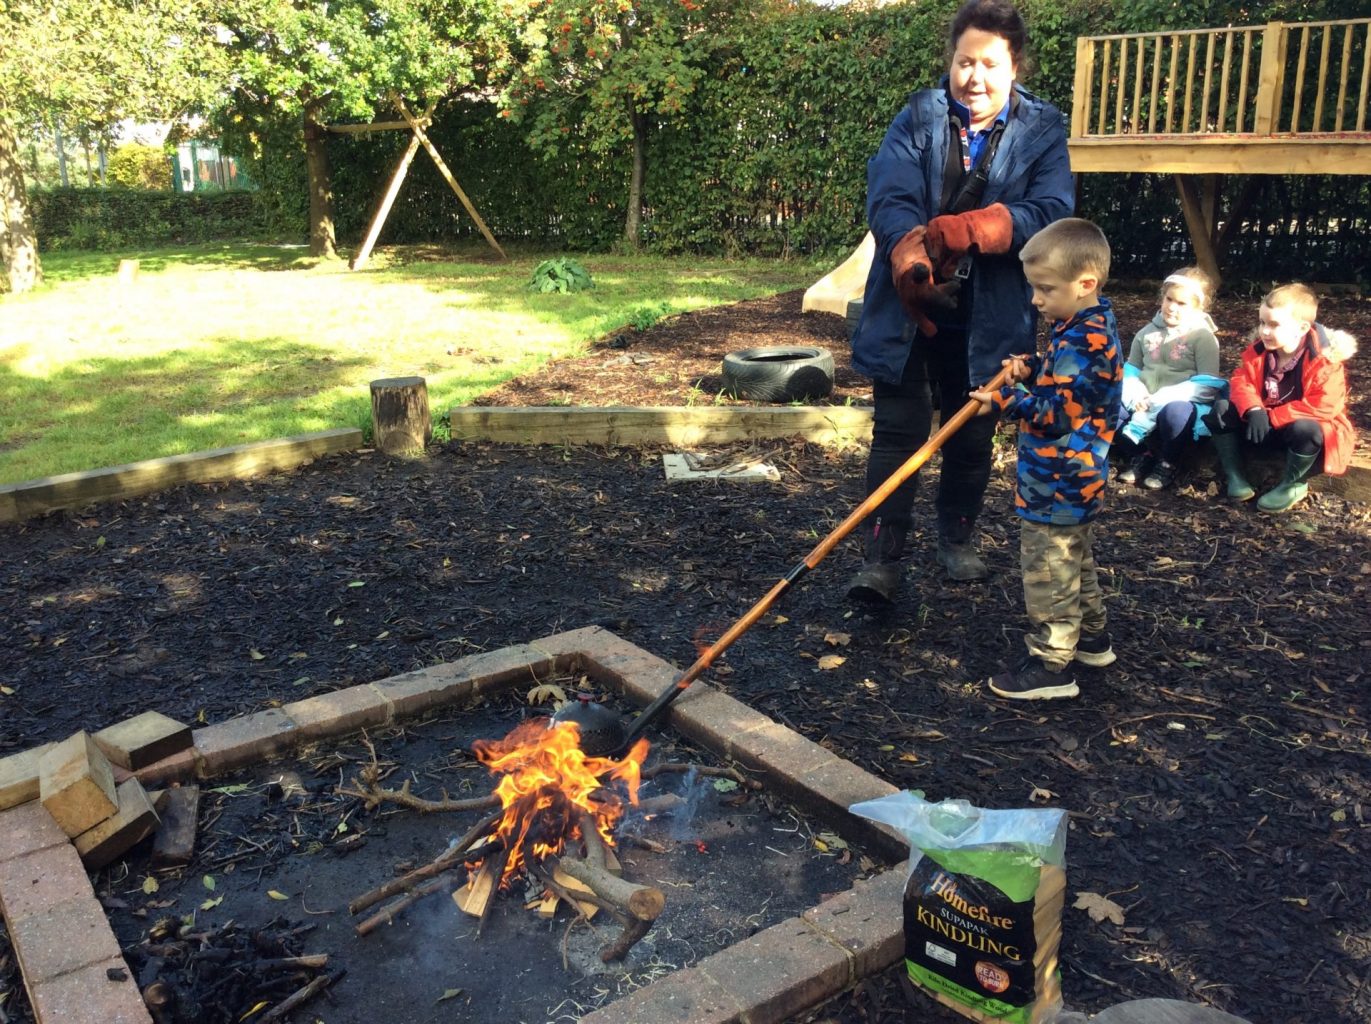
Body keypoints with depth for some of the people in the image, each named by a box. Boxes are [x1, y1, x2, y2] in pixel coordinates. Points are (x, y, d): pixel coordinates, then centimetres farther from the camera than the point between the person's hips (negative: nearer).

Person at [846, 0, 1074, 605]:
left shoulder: (1043, 130, 1)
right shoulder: (917, 117, 1)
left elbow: (1052, 212, -15)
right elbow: (889, 200, -15)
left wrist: (971, 229, -30)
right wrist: (912, 261, -35)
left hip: (988, 317, 1)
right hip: (908, 308, -1)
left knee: (973, 435, 13)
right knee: (898, 430, -2)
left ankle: (957, 539, 34)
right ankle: (880, 559, 2)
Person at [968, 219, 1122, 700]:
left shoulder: (1083, 342, -25)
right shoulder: (1091, 327, 8)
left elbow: (1057, 413, -26)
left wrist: (1006, 401, -20)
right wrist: (1030, 369, 5)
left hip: (1056, 486, -11)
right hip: (1076, 479, 11)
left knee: (1048, 571, -2)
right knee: (1076, 561, 24)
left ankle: (1051, 664, 7)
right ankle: (1092, 638, 39)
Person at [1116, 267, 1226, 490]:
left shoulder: (1203, 337, -3)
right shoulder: (1147, 333, 11)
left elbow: (1208, 385, -12)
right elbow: (1131, 370, 11)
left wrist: (1164, 397, -22)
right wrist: (1136, 396, -13)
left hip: (1181, 404, -5)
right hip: (1147, 405, 5)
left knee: (1175, 411, -39)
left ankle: (1168, 464, -12)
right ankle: (1145, 453, -4)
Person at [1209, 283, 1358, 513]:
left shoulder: (1325, 360, -23)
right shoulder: (1259, 349, -6)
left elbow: (1323, 407, -29)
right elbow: (1241, 382, -8)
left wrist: (1271, 416, -30)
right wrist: (1254, 410, -30)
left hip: (1305, 428, -5)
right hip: (1267, 427, 5)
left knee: (1304, 428, -41)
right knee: (1221, 410, -14)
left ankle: (1292, 485, -13)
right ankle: (1234, 475, -8)